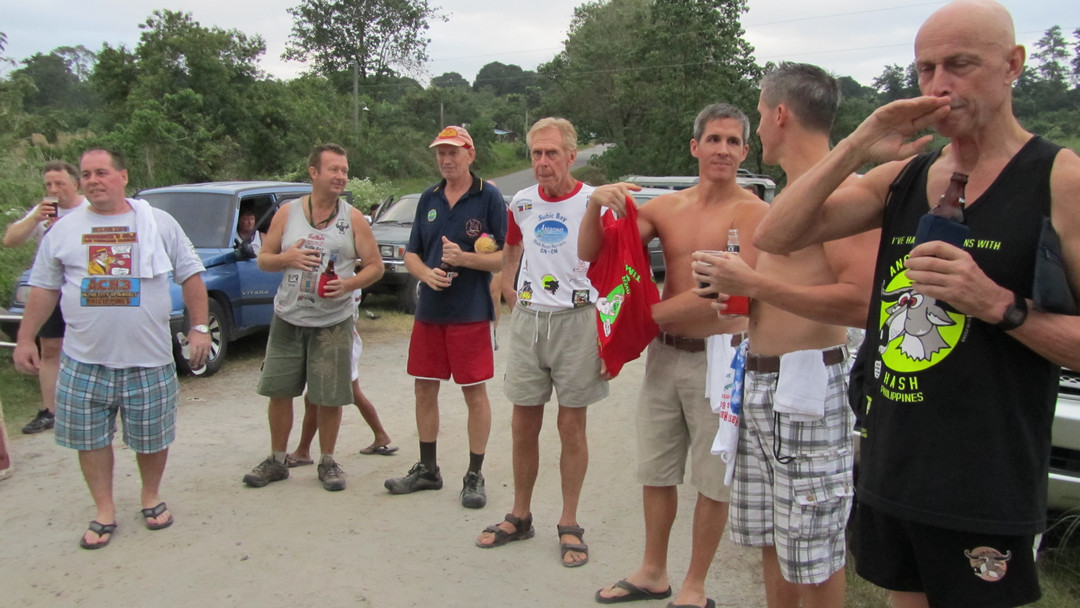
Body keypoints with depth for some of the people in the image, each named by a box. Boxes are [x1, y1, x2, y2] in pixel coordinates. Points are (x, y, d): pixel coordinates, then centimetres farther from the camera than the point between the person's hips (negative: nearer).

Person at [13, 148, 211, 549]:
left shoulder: (159, 223, 2)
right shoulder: (63, 230, 7)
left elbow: (191, 275, 3)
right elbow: (44, 288, 11)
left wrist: (199, 327, -4)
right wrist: (25, 339, 8)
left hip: (149, 358, -1)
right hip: (83, 360, 2)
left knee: (152, 437, 8)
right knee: (89, 437, 7)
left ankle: (151, 498, 31)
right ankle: (104, 512, 22)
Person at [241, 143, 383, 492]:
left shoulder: (353, 218, 0)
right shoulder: (287, 213, 4)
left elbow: (375, 266, 0)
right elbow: (263, 259, 7)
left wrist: (349, 284, -18)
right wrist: (286, 258, -15)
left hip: (334, 322, -2)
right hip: (288, 319, 2)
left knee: (329, 397, 1)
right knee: (278, 391, 7)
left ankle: (327, 462, 20)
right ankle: (277, 461, 24)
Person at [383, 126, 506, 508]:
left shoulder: (488, 197, -5)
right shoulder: (428, 199, 11)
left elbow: (508, 255, -9)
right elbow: (411, 254, 13)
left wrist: (464, 258, -21)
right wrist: (427, 273, -8)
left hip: (471, 312, -5)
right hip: (429, 310, 6)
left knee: (475, 392, 2)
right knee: (425, 388, 11)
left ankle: (475, 476, 14)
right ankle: (427, 469, 27)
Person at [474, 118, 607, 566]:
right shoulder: (521, 203, 8)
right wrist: (508, 286, 12)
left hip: (577, 321, -4)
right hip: (527, 320, 4)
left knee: (571, 426, 4)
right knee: (524, 426, 10)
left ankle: (569, 524, 18)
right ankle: (519, 516, 26)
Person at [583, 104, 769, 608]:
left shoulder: (754, 213, -10)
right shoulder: (665, 207, 5)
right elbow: (589, 255, 1)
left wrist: (647, 314, -12)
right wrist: (596, 205, -18)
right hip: (663, 353, 5)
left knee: (712, 480, 9)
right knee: (656, 471, 16)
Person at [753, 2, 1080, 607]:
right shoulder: (902, 176, 7)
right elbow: (775, 236, -3)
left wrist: (997, 304, -25)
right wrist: (857, 147, -11)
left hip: (984, 492, -5)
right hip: (891, 470, 6)